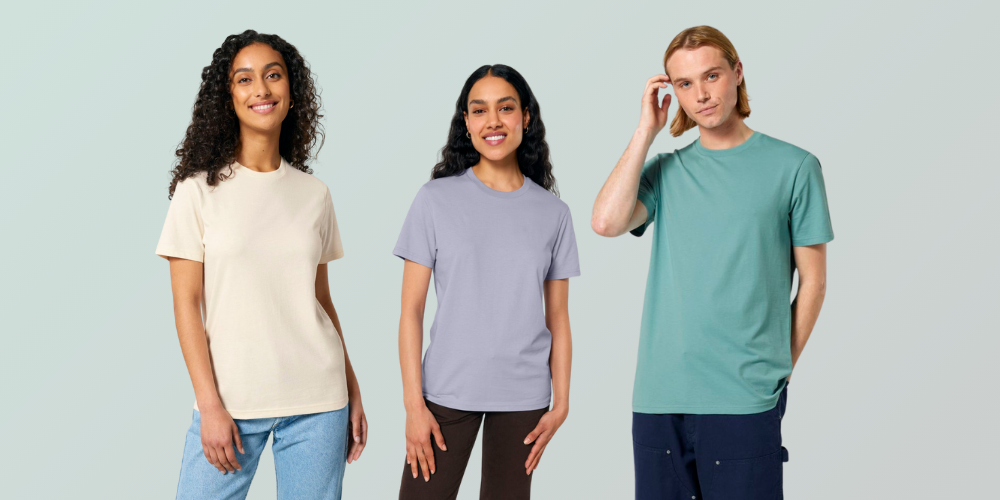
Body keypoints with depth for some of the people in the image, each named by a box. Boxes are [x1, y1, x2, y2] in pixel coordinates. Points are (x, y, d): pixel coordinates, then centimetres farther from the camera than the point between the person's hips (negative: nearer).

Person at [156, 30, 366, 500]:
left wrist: (353, 393, 12)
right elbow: (186, 302, -3)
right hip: (230, 401, -2)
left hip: (317, 401, 2)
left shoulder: (314, 194, 9)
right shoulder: (199, 188, 0)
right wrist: (209, 404, -10)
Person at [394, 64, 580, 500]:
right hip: (447, 392, -1)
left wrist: (560, 404, 3)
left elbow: (558, 317, 8)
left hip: (523, 397, 2)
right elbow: (411, 310, -2)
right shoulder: (436, 200, -1)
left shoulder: (553, 213, 5)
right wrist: (414, 403, -7)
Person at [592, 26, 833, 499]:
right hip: (657, 397, 3)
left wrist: (780, 368, 2)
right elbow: (606, 222, -8)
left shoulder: (793, 167, 2)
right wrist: (646, 130, -2)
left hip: (745, 400, -3)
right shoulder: (666, 170, 10)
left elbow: (812, 281, 5)